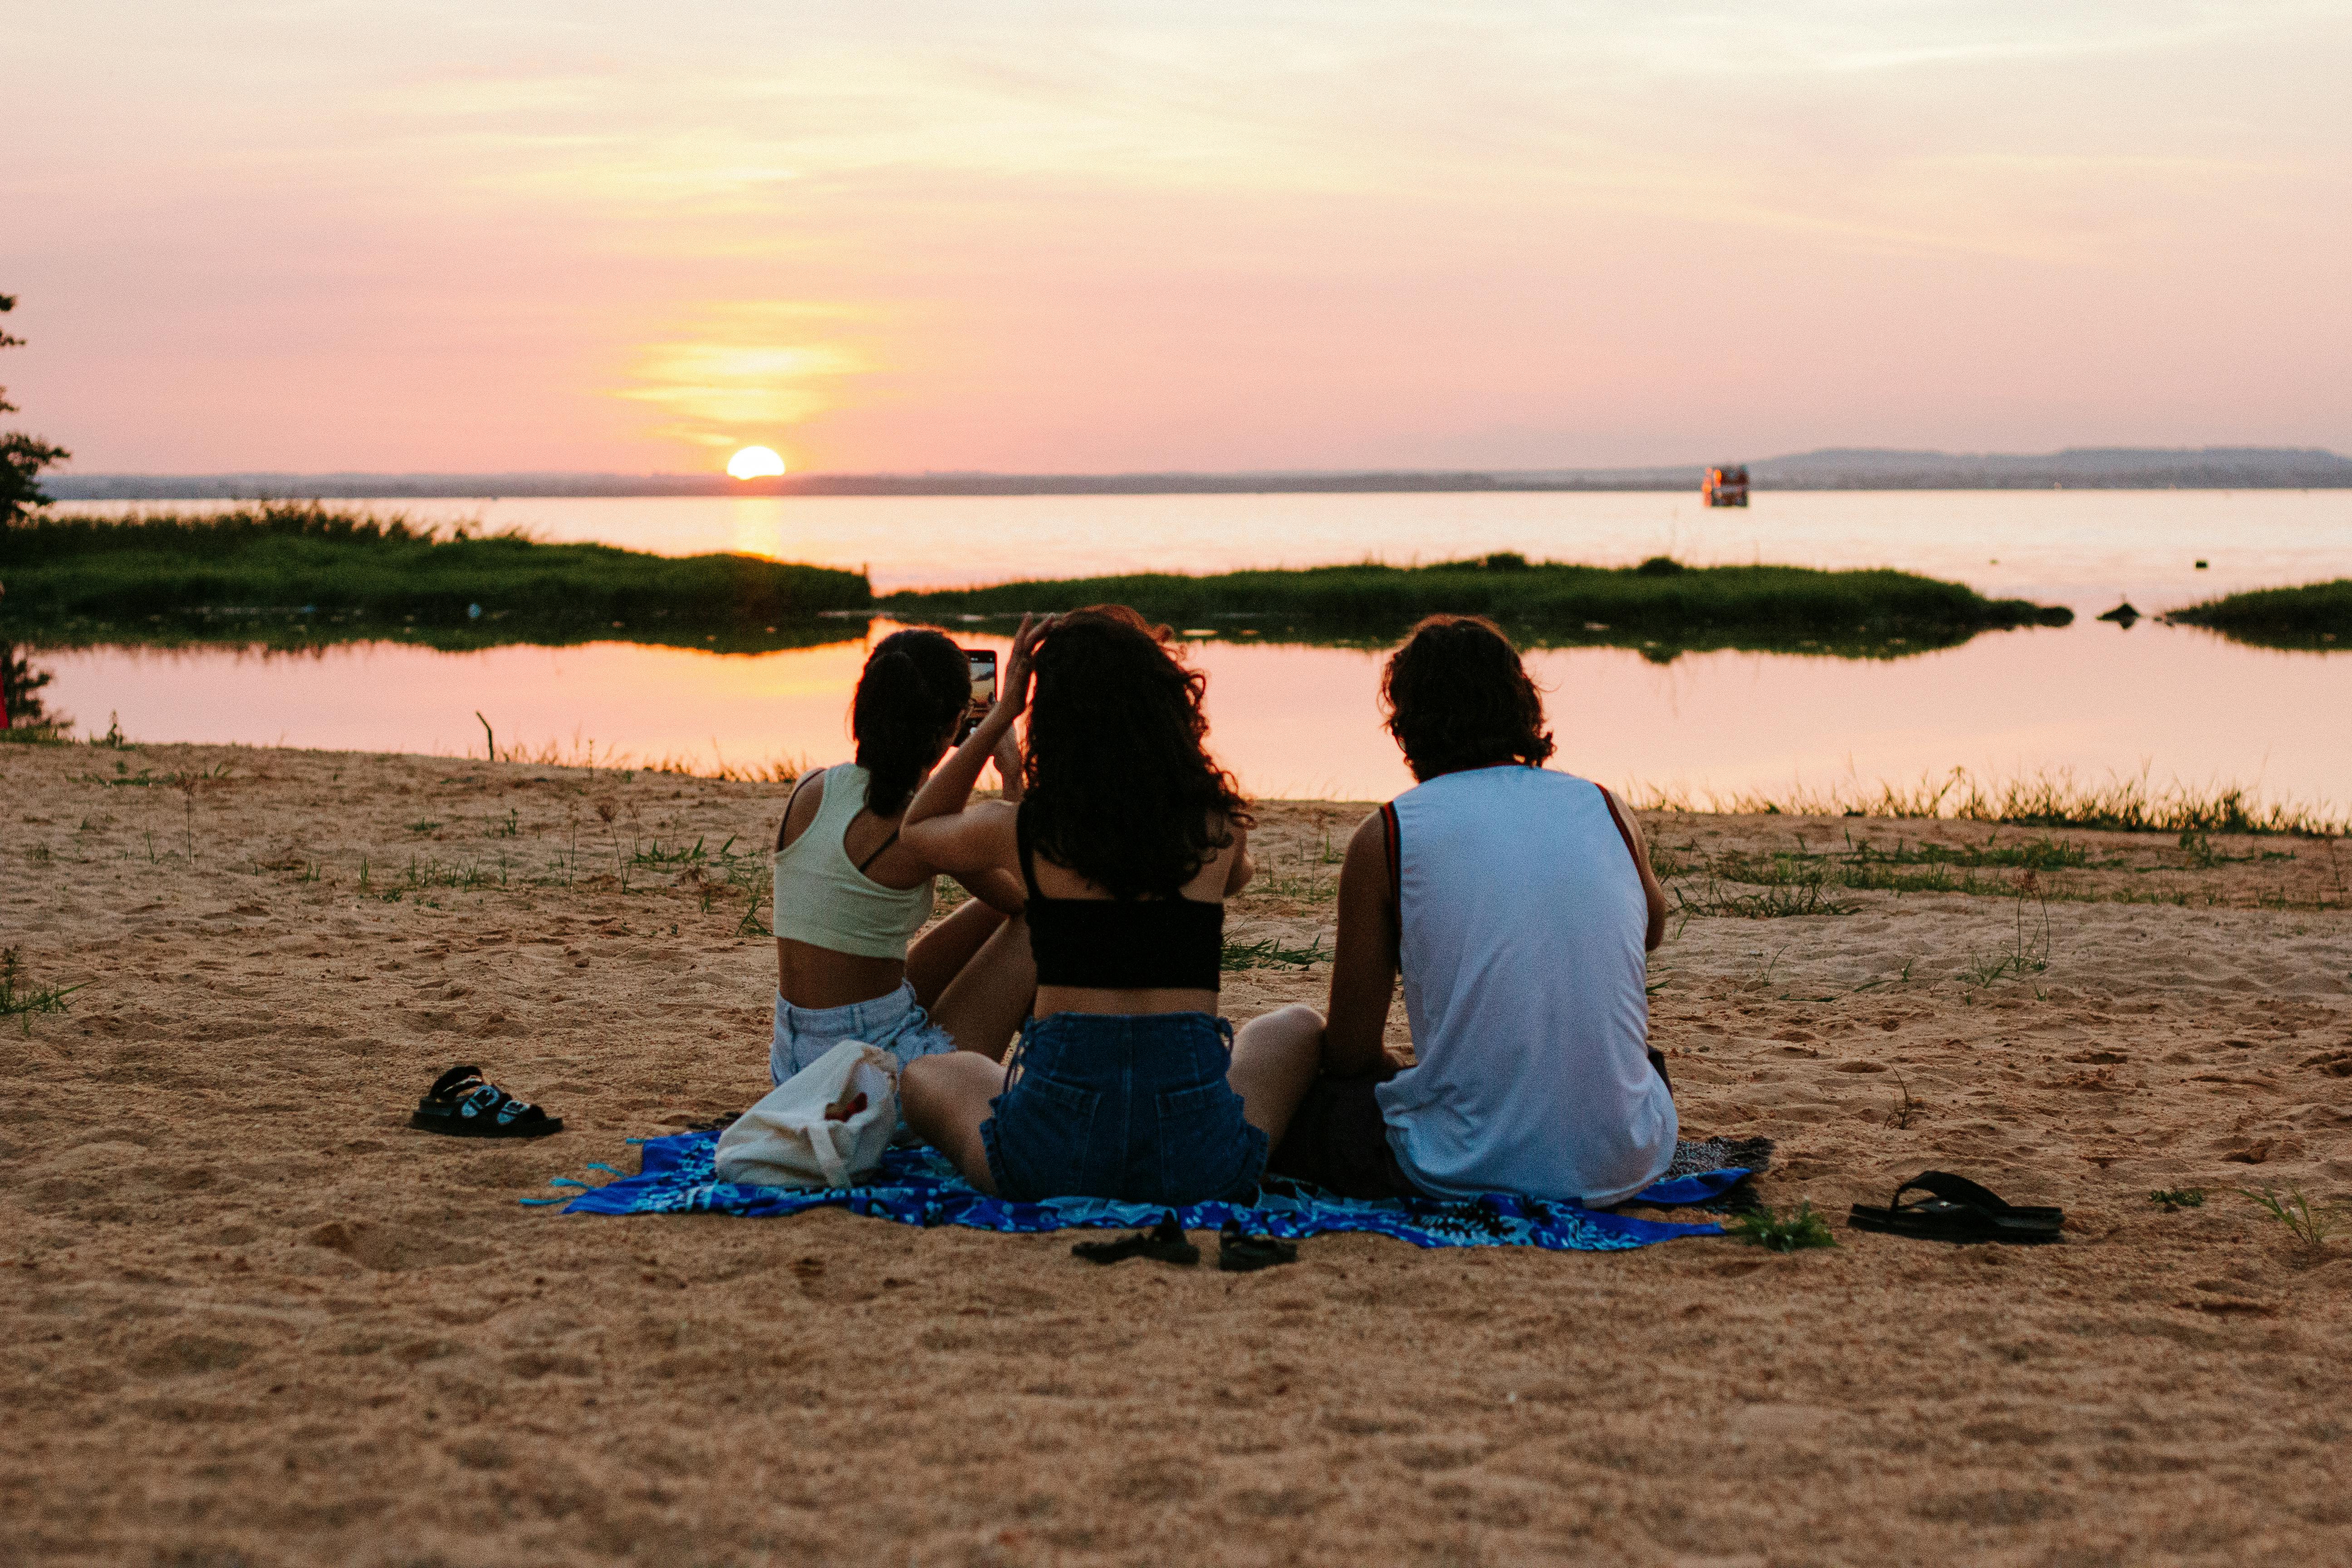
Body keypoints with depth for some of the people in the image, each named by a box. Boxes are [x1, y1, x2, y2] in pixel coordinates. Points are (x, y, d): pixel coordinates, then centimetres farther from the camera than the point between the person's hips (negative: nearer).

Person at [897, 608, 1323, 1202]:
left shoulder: (1020, 830, -1)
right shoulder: (1217, 828, 1)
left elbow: (919, 826, 24)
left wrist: (1001, 713, 20)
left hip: (1050, 1157, -1)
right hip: (1199, 1157, 2)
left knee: (923, 1077, 32)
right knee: (1294, 1031, 34)